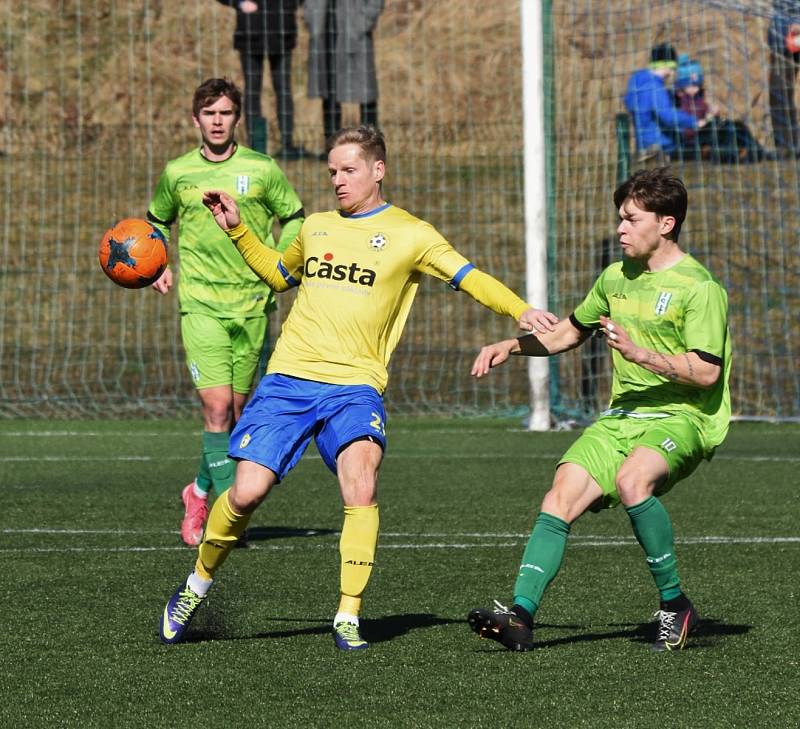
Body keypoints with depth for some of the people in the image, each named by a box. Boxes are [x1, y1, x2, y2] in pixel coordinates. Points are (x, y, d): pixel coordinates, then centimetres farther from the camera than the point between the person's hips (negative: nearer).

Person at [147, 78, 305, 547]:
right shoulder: (177, 173, 4)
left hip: (253, 303, 1)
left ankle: (202, 490, 31)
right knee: (217, 407, -14)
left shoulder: (262, 170, 1)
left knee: (240, 408, 8)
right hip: (200, 304, -1)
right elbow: (157, 221, 22)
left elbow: (295, 219, 13)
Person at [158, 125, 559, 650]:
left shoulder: (410, 234, 4)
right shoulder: (317, 227, 17)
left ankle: (349, 617, -19)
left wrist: (522, 311, -21)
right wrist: (237, 229, 26)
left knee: (361, 483, -27)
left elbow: (470, 278, -5)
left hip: (355, 385, -3)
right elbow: (280, 275, 36)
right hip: (288, 379, 3)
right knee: (247, 492, -9)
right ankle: (198, 585, 17)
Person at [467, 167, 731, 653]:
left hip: (683, 418, -7)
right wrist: (513, 346, 16)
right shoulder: (616, 278, 14)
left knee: (632, 480, -35)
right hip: (623, 414, 7)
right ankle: (521, 616, -19)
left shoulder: (698, 287, -9)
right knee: (559, 500, -13)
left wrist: (639, 353, -24)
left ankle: (676, 605, -19)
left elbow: (707, 373, -17)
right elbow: (569, 333, 30)